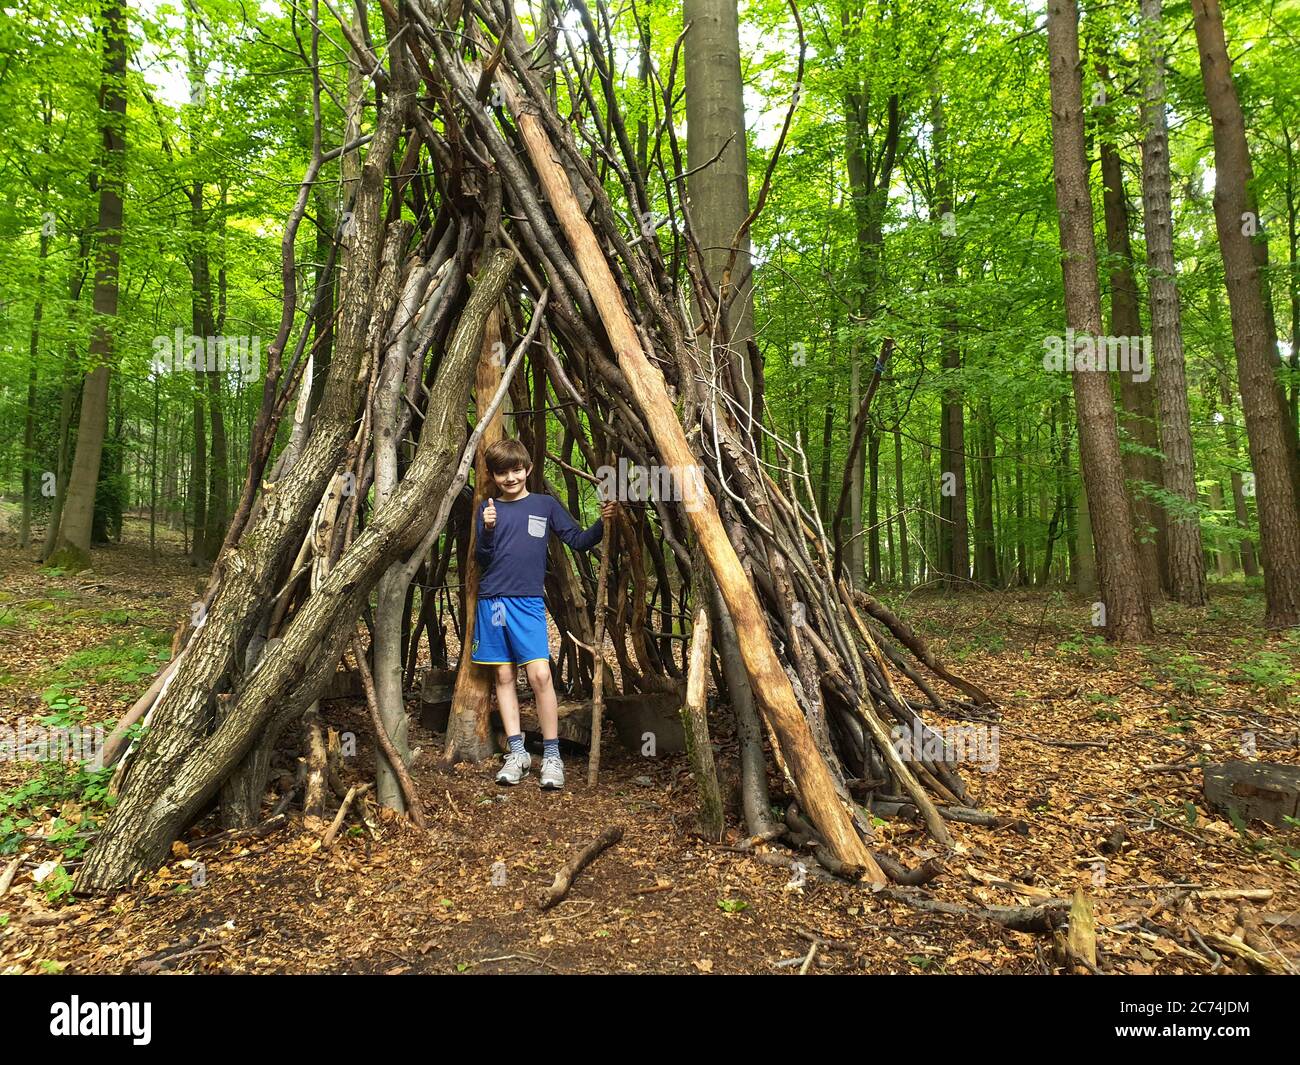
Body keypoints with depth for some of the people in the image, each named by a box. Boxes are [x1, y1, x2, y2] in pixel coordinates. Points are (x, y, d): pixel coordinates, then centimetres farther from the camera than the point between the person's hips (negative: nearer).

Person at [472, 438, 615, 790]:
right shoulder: (487, 508, 8)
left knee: (540, 675, -10)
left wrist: (602, 523, -12)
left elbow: (577, 540, 4)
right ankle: (517, 753, 17)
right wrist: (487, 530, -13)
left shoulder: (545, 504, 6)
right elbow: (481, 559, 5)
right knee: (504, 675, 7)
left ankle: (551, 756, 1)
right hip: (492, 600, 2)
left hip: (528, 602, -2)